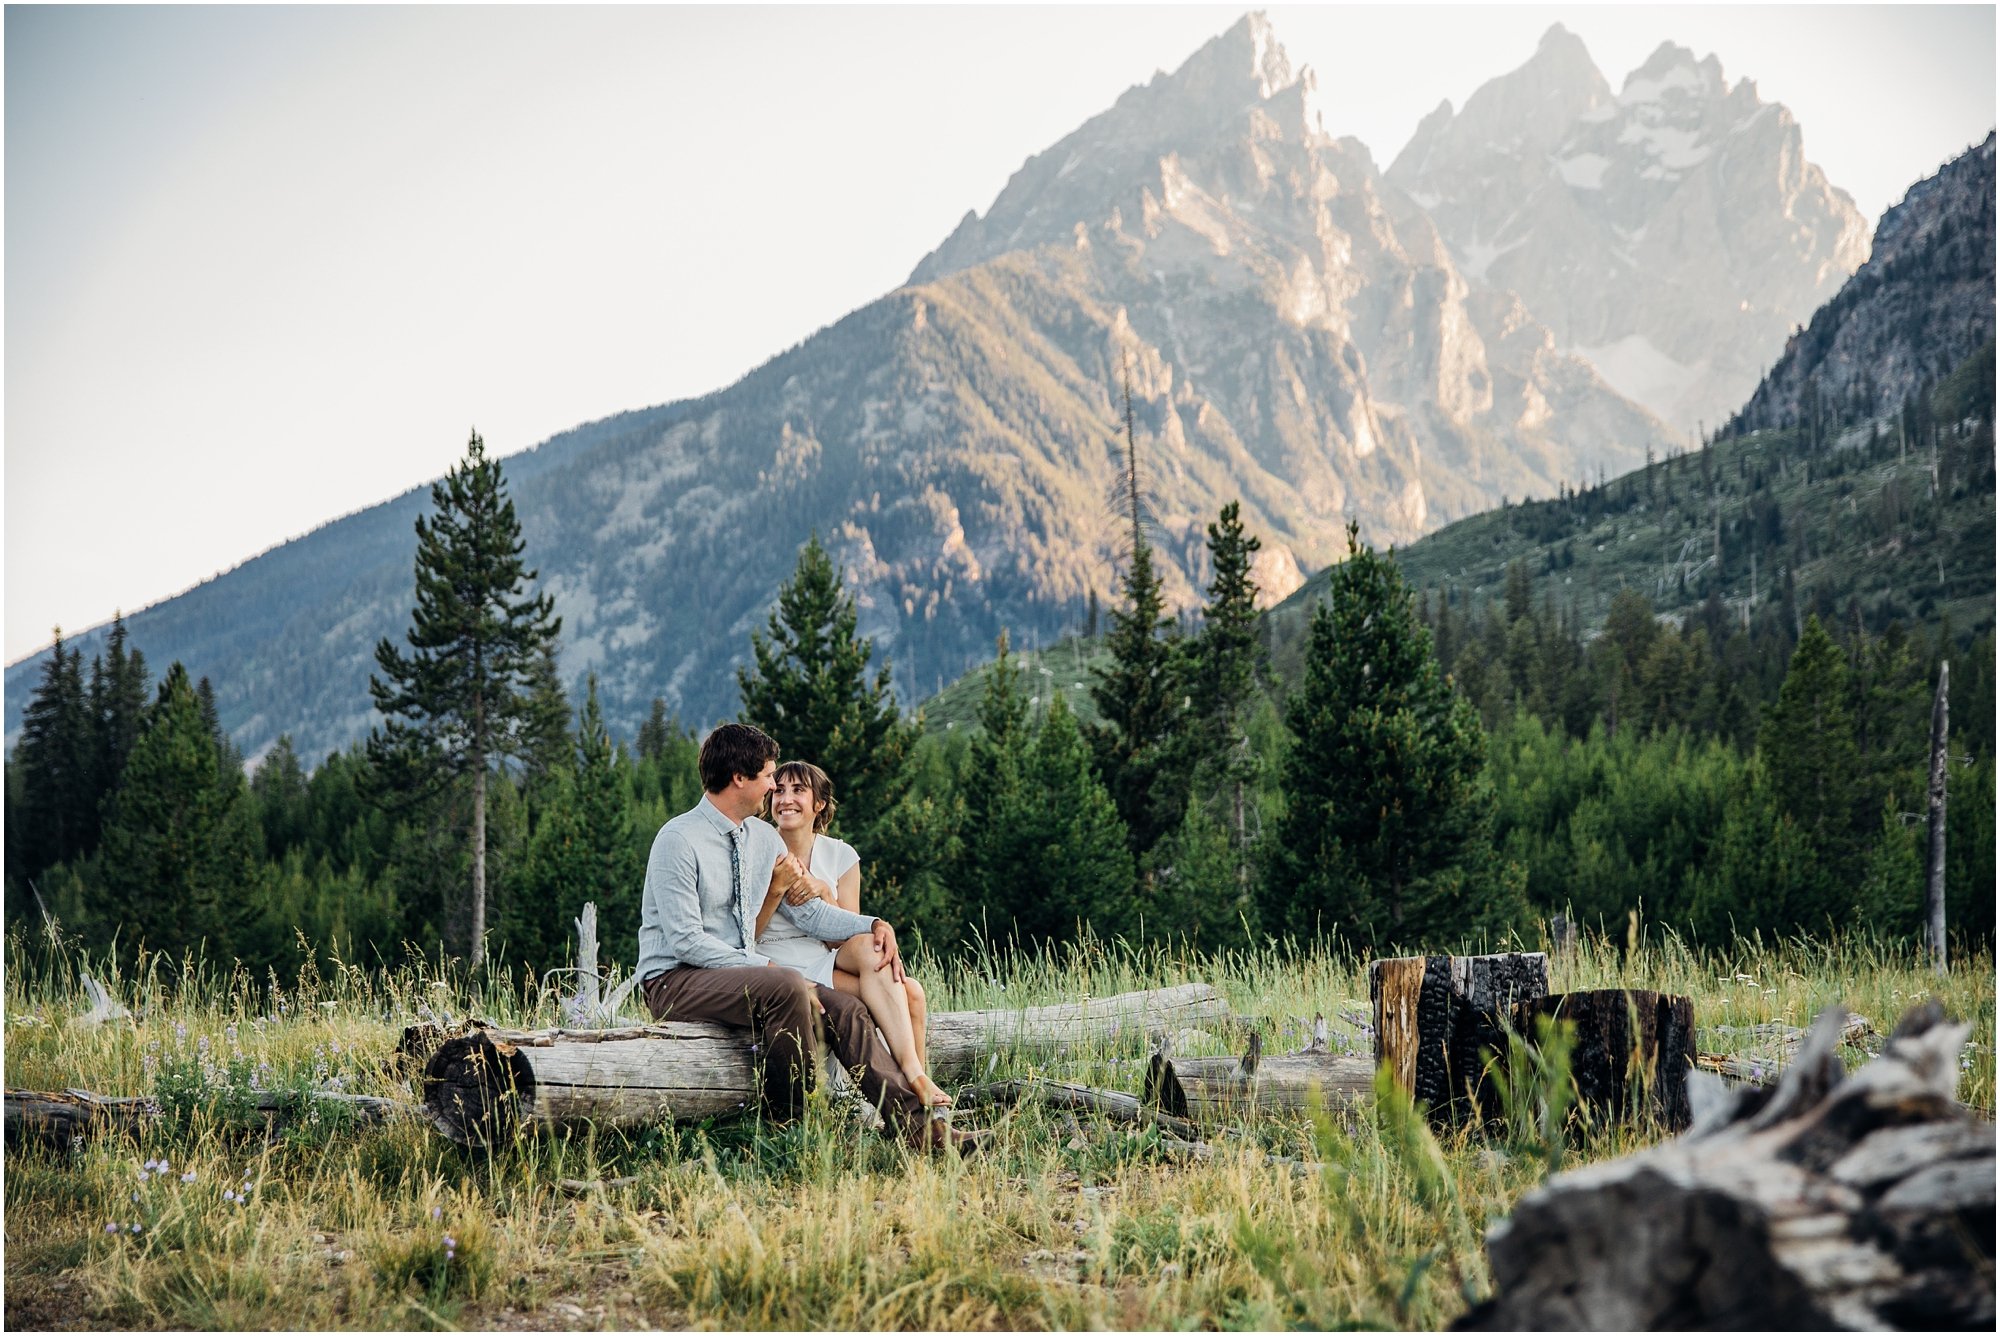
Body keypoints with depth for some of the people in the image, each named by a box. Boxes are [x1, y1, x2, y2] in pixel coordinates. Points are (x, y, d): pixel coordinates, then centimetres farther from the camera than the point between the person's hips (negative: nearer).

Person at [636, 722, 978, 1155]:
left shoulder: (762, 838, 8)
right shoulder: (679, 840, -16)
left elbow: (809, 910, 12)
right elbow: (686, 941, -21)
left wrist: (873, 925, -5)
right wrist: (766, 968, -24)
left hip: (738, 971, 8)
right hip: (675, 982, -8)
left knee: (844, 1009, -10)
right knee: (789, 988, -32)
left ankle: (914, 1124, -16)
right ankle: (788, 1121, -20)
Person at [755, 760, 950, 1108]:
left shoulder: (841, 856, 10)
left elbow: (843, 940, 4)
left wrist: (823, 892, -12)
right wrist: (776, 889, -16)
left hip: (828, 963, 5)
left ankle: (917, 1077, -30)